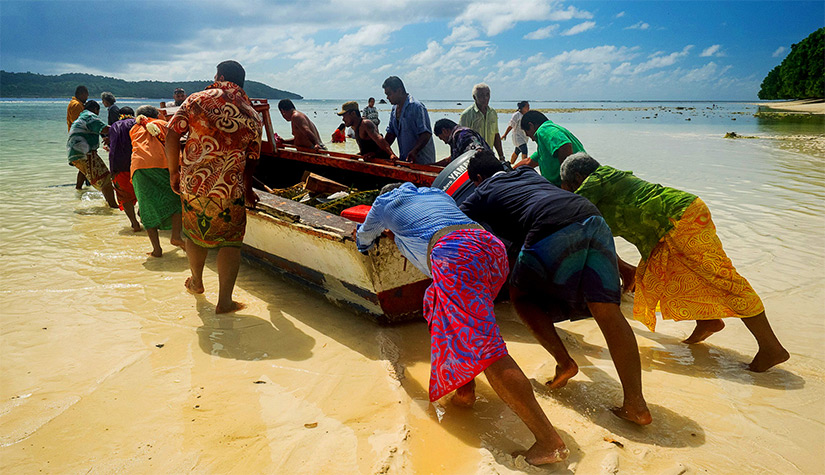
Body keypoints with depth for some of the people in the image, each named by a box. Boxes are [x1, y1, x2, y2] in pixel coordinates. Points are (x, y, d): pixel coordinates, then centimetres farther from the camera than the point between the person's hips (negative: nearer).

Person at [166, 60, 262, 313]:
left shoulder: (196, 100, 0)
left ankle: (197, 282, 42)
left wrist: (173, 172, 7)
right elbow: (252, 159, 8)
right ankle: (224, 301, 8)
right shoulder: (253, 116, 2)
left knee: (194, 232, 22)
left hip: (191, 183, 2)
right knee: (230, 240, 9)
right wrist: (247, 189, 23)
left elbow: (172, 135, -4)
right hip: (229, 190, -2)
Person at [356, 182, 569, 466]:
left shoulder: (387, 201, 29)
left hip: (453, 253, -7)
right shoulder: (437, 193, 41)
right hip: (492, 245, 7)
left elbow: (364, 239, 46)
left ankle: (549, 440, -24)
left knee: (480, 344, -15)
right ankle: (466, 390, 16)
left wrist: (366, 241, 70)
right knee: (438, 301, 28)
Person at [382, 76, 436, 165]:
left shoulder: (416, 107, -14)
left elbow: (426, 134, -21)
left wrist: (414, 152, -33)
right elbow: (391, 133, 17)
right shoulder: (394, 109, 13)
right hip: (404, 159, 8)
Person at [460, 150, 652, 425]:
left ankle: (564, 362, 7)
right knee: (606, 308, 0)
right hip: (593, 218, 6)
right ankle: (635, 405, -5)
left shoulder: (482, 192, 21)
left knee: (521, 295, 19)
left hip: (552, 231, -6)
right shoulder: (526, 173, 36)